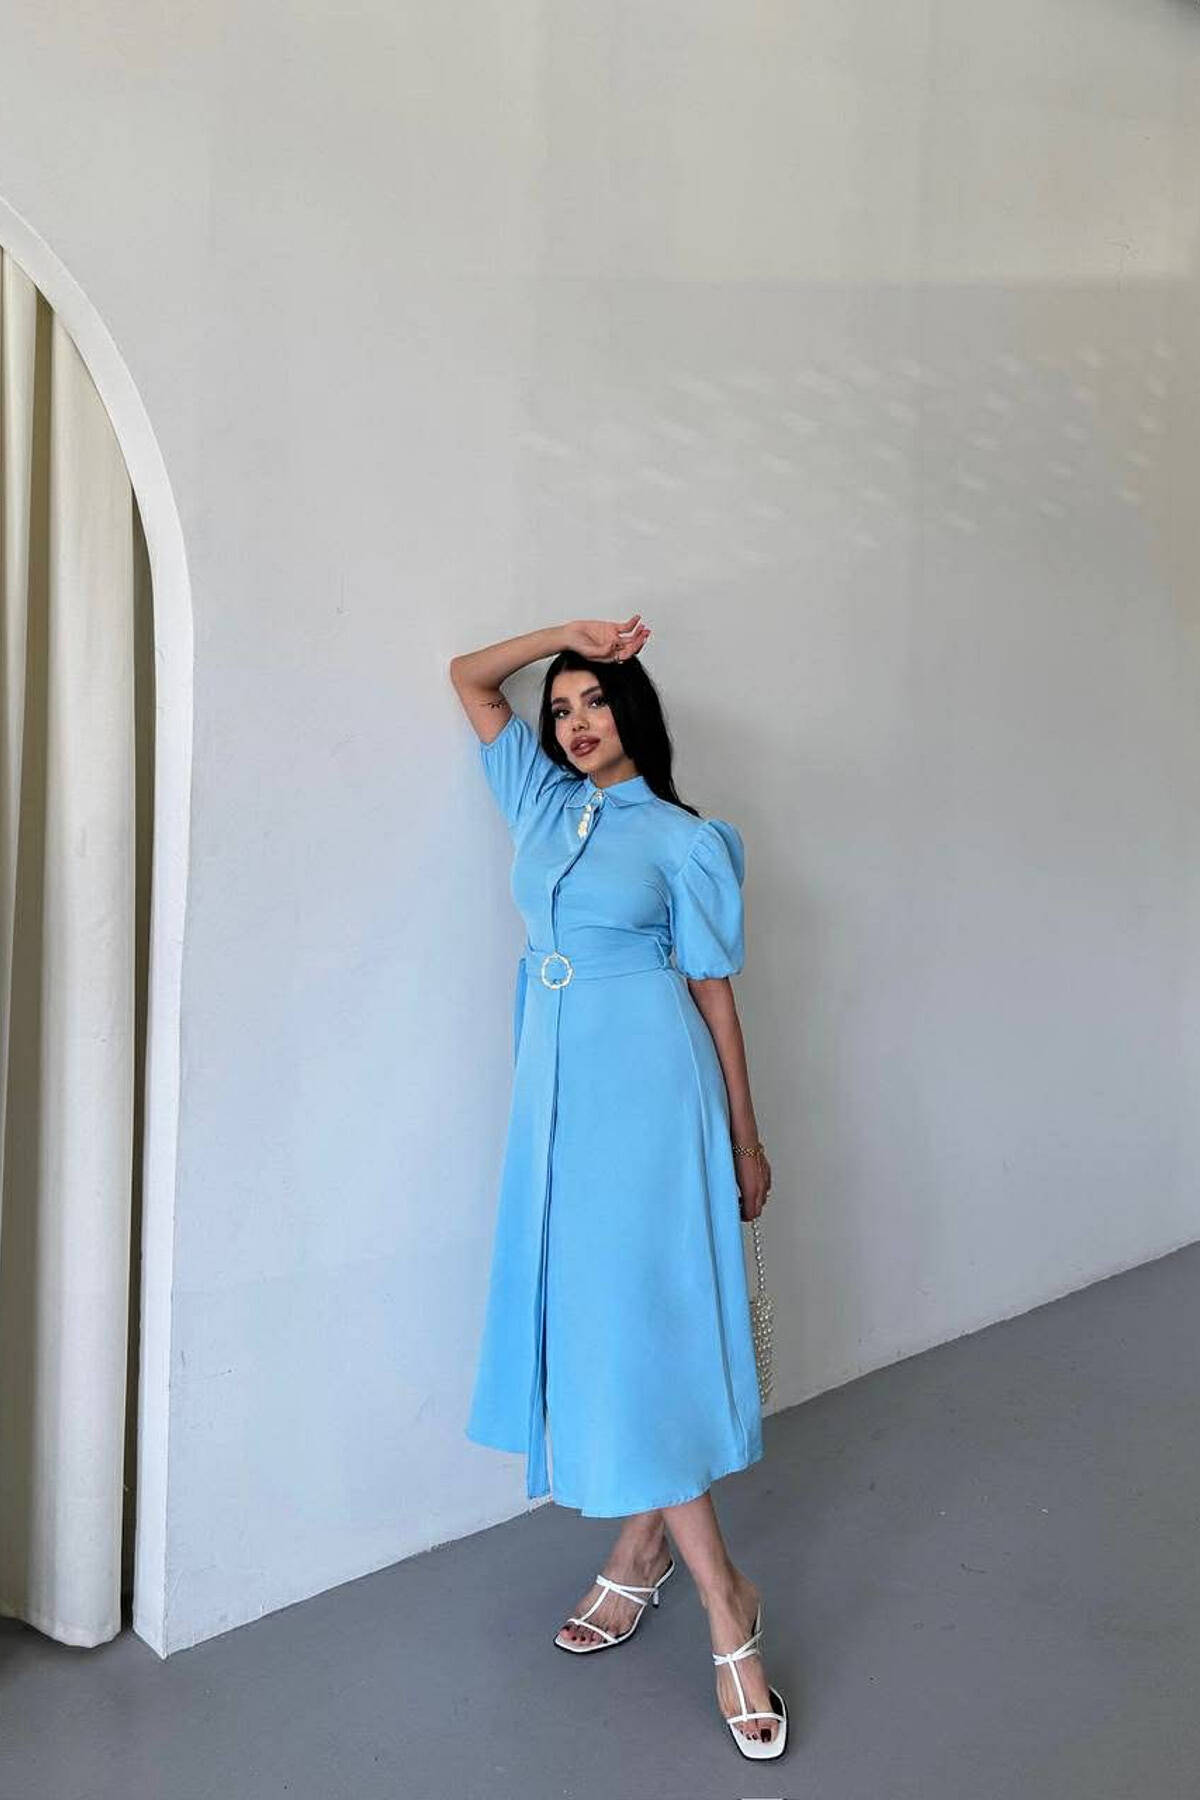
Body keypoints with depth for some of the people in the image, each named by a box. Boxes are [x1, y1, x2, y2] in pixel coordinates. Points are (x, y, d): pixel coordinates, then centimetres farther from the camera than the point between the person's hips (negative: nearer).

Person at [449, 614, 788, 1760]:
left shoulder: (680, 839, -1)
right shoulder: (542, 799, 13)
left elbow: (713, 985, 0)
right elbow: (468, 674, 20)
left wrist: (746, 1141, 1)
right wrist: (568, 633, 8)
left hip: (645, 1080, -5)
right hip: (555, 1082, 6)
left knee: (638, 1315, -10)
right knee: (587, 1312, 6)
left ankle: (722, 1597, -3)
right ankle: (642, 1551, 17)